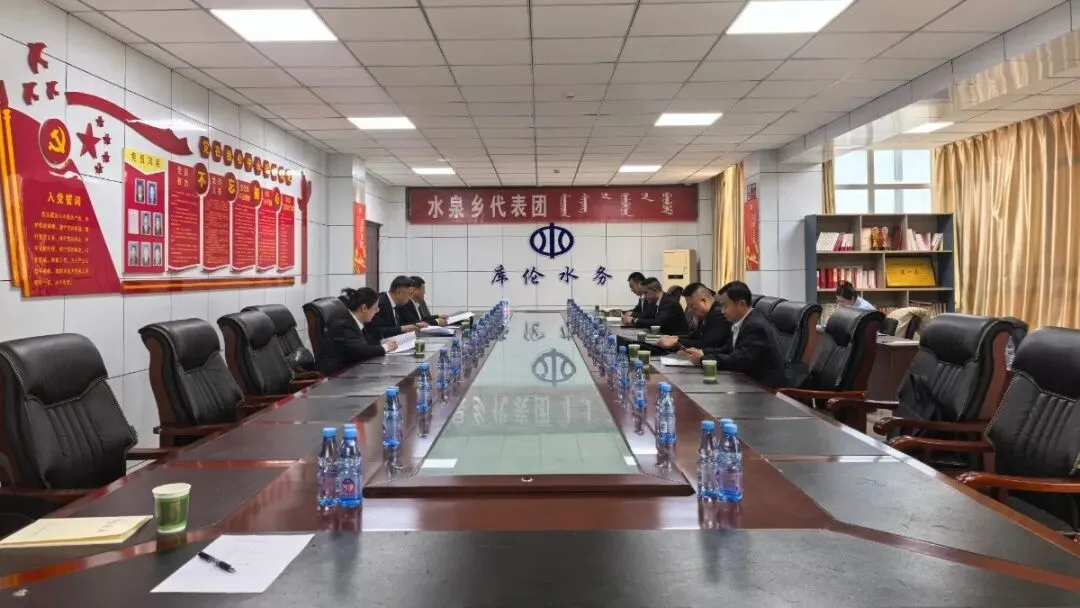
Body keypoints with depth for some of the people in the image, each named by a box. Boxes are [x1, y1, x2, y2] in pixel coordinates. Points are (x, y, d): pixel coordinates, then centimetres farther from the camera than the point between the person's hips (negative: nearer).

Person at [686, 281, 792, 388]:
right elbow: (728, 350, 11)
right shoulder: (742, 322, 6)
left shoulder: (756, 326, -22)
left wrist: (702, 359, -22)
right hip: (754, 380, 8)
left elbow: (738, 361, -27)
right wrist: (703, 352, -4)